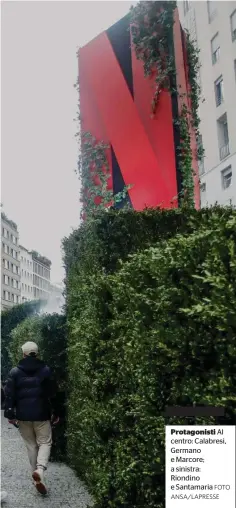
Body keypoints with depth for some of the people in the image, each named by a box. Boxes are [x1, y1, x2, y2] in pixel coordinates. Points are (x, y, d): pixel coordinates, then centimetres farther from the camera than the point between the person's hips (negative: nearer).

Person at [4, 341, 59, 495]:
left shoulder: (15, 372, 0)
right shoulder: (45, 370, -1)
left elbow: (10, 394, -2)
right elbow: (53, 393, 2)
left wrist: (10, 414, 4)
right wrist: (55, 413, 10)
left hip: (23, 415, 1)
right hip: (41, 414, -1)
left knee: (31, 445, 13)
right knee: (45, 443, 7)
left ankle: (38, 478, 12)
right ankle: (40, 469, -19)